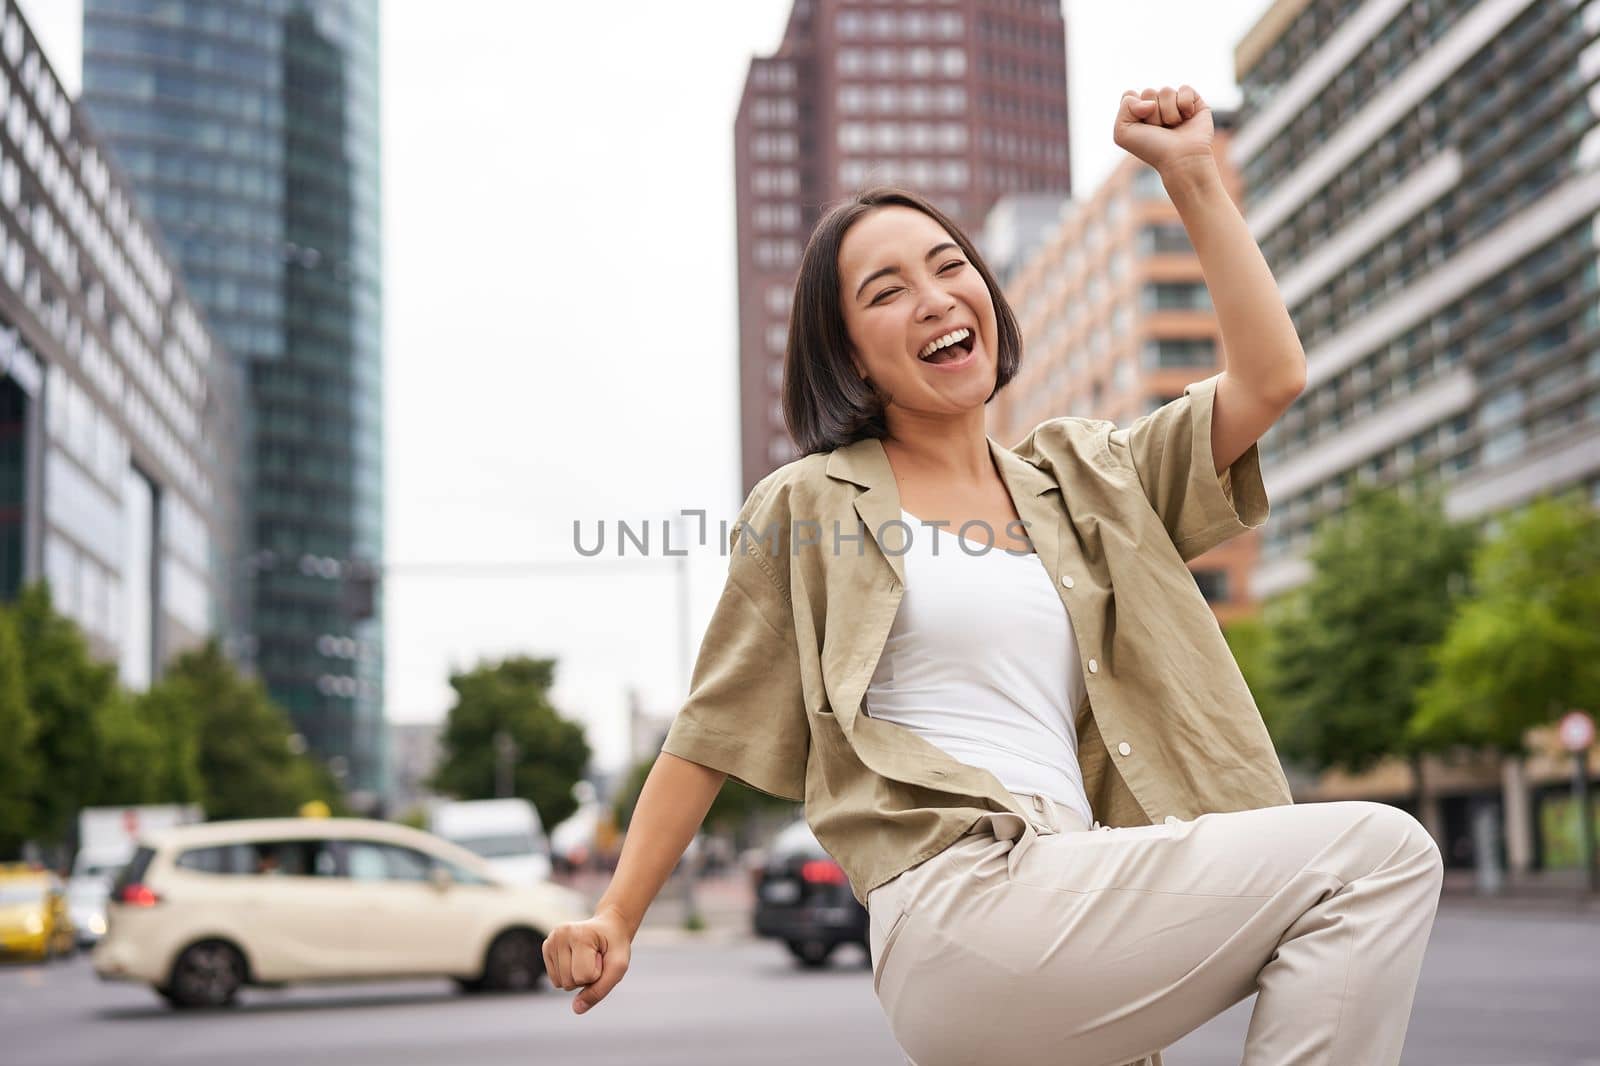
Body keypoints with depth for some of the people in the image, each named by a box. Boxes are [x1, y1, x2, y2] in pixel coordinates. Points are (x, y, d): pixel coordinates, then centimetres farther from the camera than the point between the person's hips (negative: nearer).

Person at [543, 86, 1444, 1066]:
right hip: (961, 910, -6)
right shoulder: (813, 506, 8)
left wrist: (1191, 172, 12)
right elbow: (715, 729, 10)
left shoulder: (1082, 477, 21)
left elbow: (1271, 377, 11)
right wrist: (615, 918, 5)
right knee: (1378, 853, -13)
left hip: (1070, 896, 6)